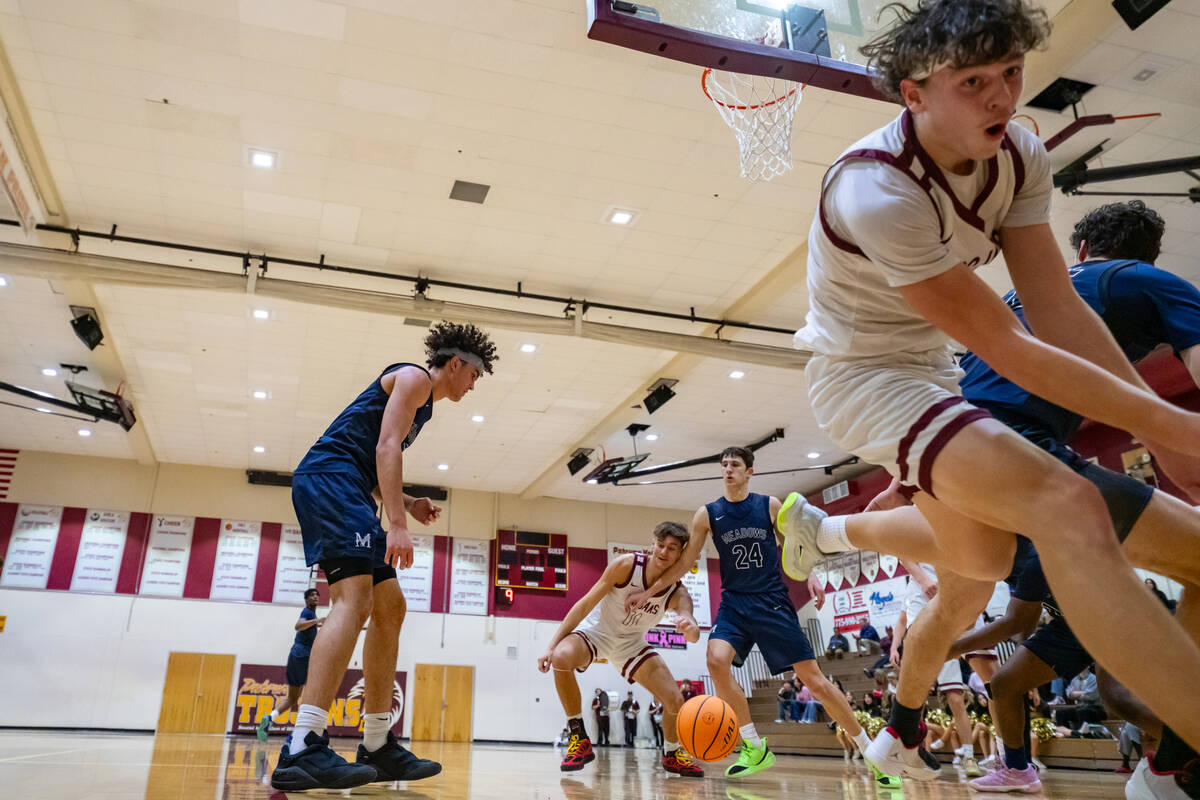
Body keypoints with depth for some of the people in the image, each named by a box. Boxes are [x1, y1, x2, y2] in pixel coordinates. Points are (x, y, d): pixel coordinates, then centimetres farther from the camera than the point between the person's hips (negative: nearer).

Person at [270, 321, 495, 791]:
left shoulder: (423, 404, 28)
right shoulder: (414, 377, 0)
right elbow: (387, 447, -15)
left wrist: (407, 504, 15)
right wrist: (397, 523, -23)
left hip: (344, 489, 10)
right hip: (327, 477, -10)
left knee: (390, 608, 5)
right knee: (355, 599, -24)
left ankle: (378, 747, 7)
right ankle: (302, 749, -32)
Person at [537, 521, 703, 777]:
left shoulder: (677, 593, -19)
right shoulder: (626, 565, -25)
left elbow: (693, 636, -37)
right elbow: (586, 603, -21)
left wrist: (689, 626, -64)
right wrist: (552, 645, -25)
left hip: (631, 643, 3)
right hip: (596, 631, -2)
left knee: (675, 701, -9)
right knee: (561, 658, -35)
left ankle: (671, 754, 25)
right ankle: (579, 739, -16)